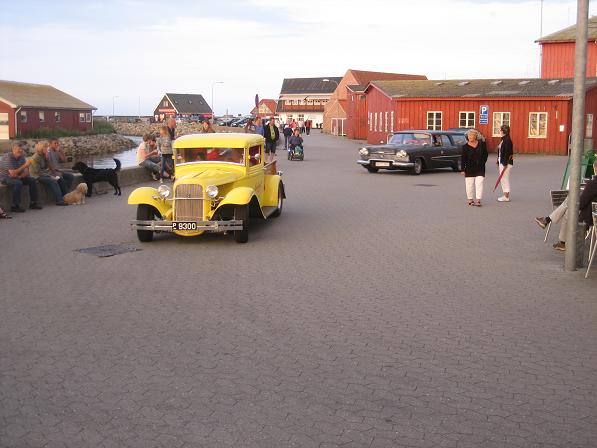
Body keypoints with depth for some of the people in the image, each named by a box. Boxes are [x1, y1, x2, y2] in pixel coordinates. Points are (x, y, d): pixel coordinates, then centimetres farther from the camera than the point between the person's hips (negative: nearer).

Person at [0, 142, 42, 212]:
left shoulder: (21, 157, 1)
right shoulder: (7, 158, -22)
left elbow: (26, 172, -1)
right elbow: (13, 173, -30)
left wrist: (19, 176, -22)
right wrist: (25, 166, -30)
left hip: (17, 177, 8)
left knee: (32, 180, -5)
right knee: (18, 183, -33)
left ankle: (33, 203, 1)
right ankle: (15, 206, -26)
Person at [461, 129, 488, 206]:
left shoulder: (481, 144, 1)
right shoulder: (465, 146, -2)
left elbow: (485, 155, 11)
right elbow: (463, 159, -3)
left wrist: (482, 163, 0)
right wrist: (463, 170, -7)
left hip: (480, 168, 0)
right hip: (469, 169, 0)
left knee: (479, 184, -7)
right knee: (469, 185, 5)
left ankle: (478, 200, -8)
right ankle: (470, 199, 17)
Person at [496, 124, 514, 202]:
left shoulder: (507, 140, -17)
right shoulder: (503, 139, 12)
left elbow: (507, 152, -21)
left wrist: (505, 164, -22)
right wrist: (498, 161, 19)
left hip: (506, 162, -10)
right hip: (501, 162, 10)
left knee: (505, 179, -4)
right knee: (502, 179, 14)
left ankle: (506, 197, 2)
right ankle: (504, 195, 22)